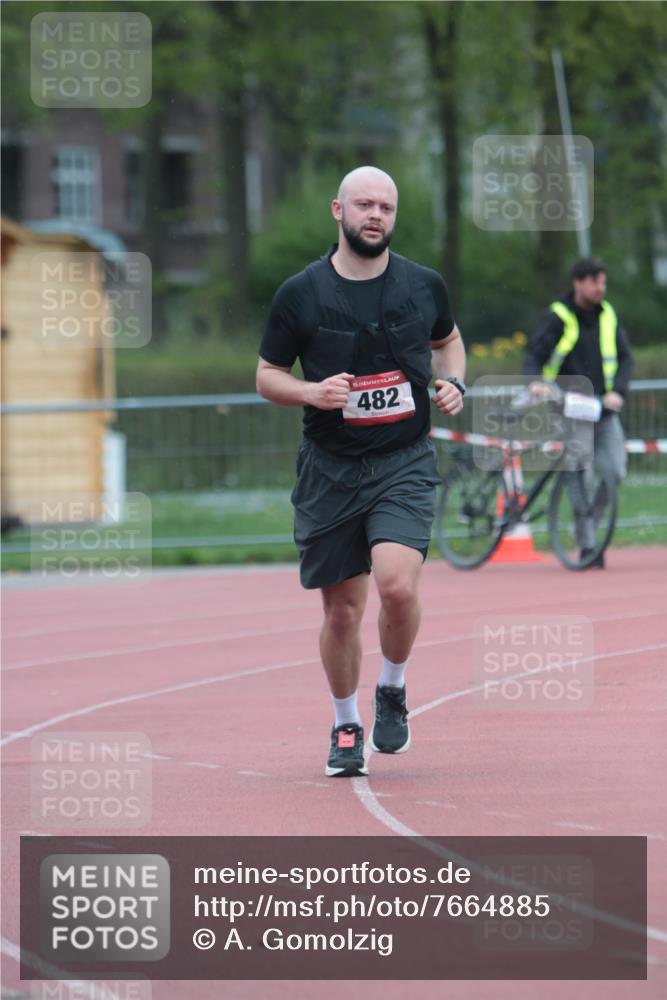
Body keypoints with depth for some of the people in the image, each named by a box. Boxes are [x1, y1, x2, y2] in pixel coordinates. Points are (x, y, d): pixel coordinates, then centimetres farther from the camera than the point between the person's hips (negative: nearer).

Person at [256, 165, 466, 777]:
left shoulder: (424, 286, 2)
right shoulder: (300, 295, -3)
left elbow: (448, 339, 22)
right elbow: (267, 376, 5)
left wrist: (454, 383, 1)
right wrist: (313, 392, -15)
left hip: (405, 466, 0)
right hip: (330, 469, 0)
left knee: (397, 585, -21)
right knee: (342, 608, 5)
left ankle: (393, 691, 7)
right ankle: (346, 727, 26)